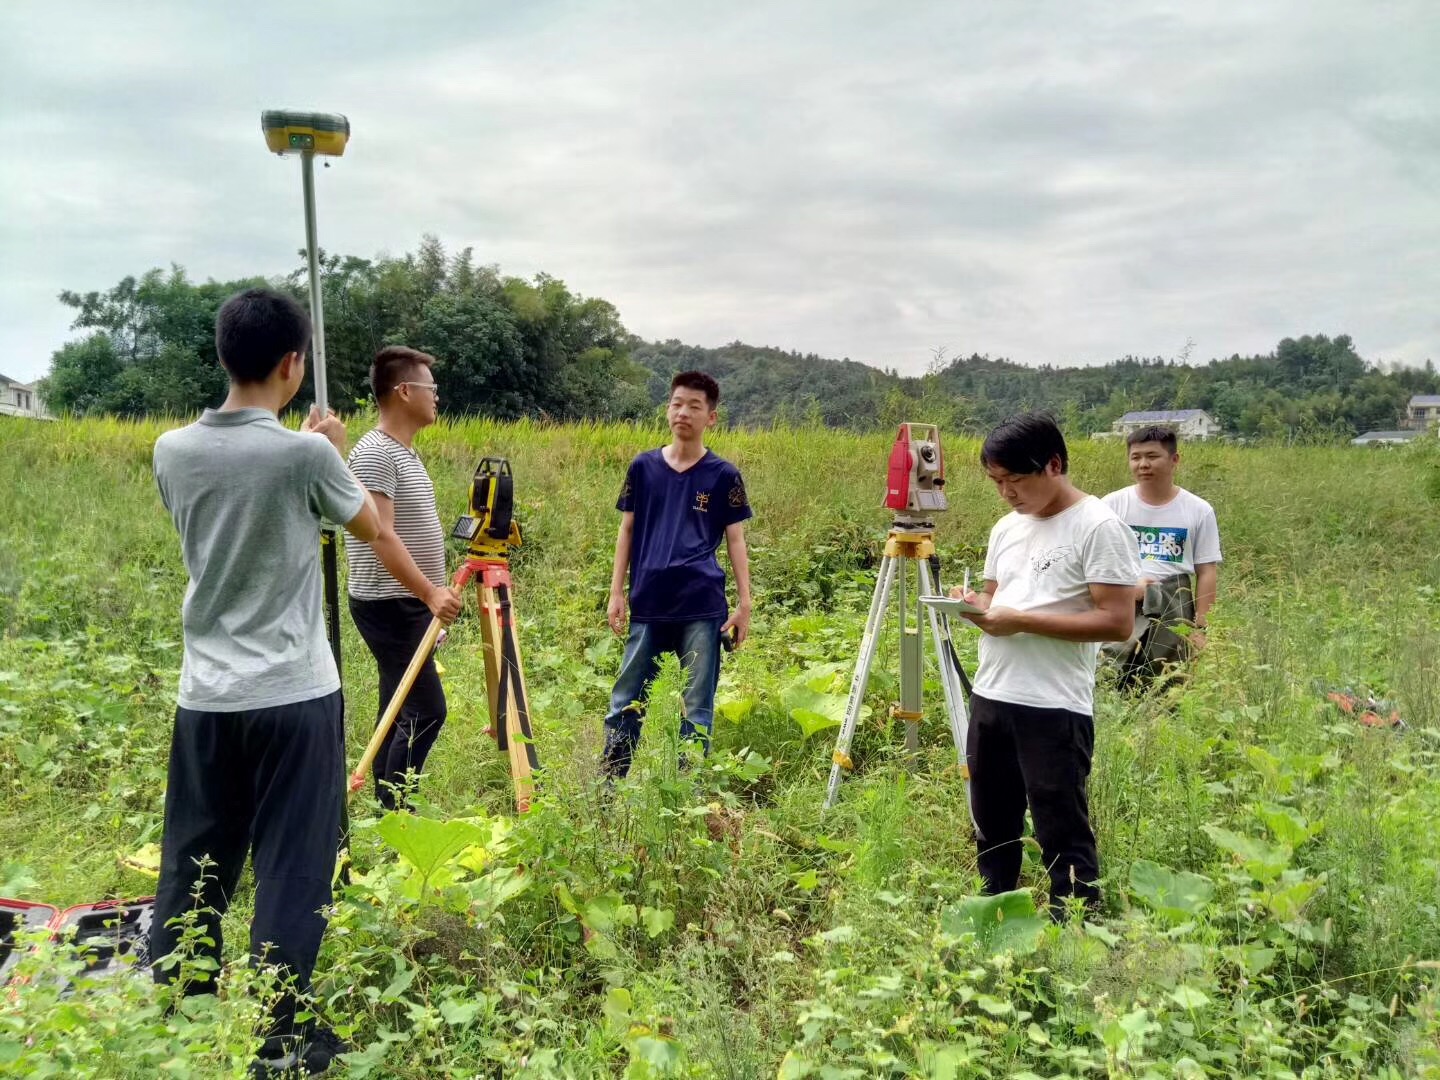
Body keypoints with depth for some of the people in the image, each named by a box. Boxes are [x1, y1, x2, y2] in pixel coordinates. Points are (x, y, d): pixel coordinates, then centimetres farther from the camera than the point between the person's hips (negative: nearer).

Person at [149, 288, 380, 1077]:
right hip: (294, 696, -5)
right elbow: (371, 527, 3)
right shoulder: (304, 454, -14)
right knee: (292, 869, 6)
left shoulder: (173, 451, 1)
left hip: (204, 696, 5)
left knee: (191, 867, 16)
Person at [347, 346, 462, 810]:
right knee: (425, 711, -10)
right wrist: (429, 593, -29)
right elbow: (381, 536, -24)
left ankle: (388, 813, 20)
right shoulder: (374, 453, -16)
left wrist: (434, 591, 20)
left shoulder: (405, 451, 14)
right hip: (390, 605, -10)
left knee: (400, 713, 12)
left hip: (407, 603, 10)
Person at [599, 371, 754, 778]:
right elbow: (627, 531, 10)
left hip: (702, 607, -2)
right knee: (626, 700, 8)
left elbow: (735, 540, 4)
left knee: (697, 707, 4)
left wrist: (745, 603, -2)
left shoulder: (723, 475, 2)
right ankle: (607, 783, 20)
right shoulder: (643, 466, 6)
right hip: (648, 606, 2)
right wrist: (616, 593, 6)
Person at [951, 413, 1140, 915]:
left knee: (1063, 834, -2)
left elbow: (1117, 621, -16)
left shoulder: (1099, 526, -10)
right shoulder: (1007, 528, 13)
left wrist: (1022, 619, -19)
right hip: (990, 698, 8)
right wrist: (976, 605, -2)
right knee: (992, 826, 17)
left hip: (1054, 707, -8)